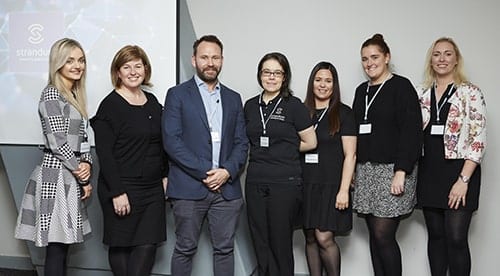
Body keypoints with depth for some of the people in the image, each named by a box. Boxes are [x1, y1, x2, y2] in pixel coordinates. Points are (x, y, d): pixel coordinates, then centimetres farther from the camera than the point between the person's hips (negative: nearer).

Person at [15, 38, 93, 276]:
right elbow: (58, 143, -15)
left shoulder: (75, 96, 15)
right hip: (56, 177, -8)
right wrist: (83, 177, -7)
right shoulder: (51, 95, -10)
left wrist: (87, 164, -5)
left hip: (70, 177, 8)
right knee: (56, 249, -3)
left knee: (60, 246, 11)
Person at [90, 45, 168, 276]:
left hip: (153, 188, 5)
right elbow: (104, 152, -12)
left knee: (148, 244, 4)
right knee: (121, 245, 6)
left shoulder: (152, 102, 10)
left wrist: (164, 175, 11)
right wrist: (117, 192, -16)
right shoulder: (110, 105, -8)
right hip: (122, 189, -5)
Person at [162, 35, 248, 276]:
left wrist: (227, 171, -8)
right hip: (189, 188, -3)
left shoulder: (233, 99, 14)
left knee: (225, 249, 9)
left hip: (227, 188, 4)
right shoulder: (177, 95, 2)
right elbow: (171, 140, -8)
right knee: (185, 249, 5)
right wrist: (204, 172, -13)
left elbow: (241, 143, 10)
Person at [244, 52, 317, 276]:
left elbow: (310, 142, 2)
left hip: (285, 182, -4)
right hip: (255, 182, 4)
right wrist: (279, 149, 7)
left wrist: (285, 149, 5)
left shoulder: (294, 105, -3)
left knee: (280, 245, 4)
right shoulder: (250, 106, 10)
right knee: (260, 245, 8)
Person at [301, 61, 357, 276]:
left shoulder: (343, 113, 0)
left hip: (331, 185, -3)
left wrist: (344, 190, -11)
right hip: (306, 184, 4)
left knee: (324, 238, -8)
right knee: (310, 238, 8)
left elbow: (350, 155, -4)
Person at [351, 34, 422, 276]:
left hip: (392, 170, -6)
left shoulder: (401, 86, -4)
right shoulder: (362, 91, 15)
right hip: (365, 170, 6)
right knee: (374, 235, 8)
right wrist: (353, 169, 11)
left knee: (383, 235, -7)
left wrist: (401, 172, -17)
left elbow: (411, 131, -11)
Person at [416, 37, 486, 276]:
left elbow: (478, 140, -7)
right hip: (429, 173, 4)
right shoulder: (421, 93, 10)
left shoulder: (470, 93, -3)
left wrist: (463, 180, -14)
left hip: (458, 172, -4)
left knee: (456, 238, -6)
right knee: (435, 236, 10)